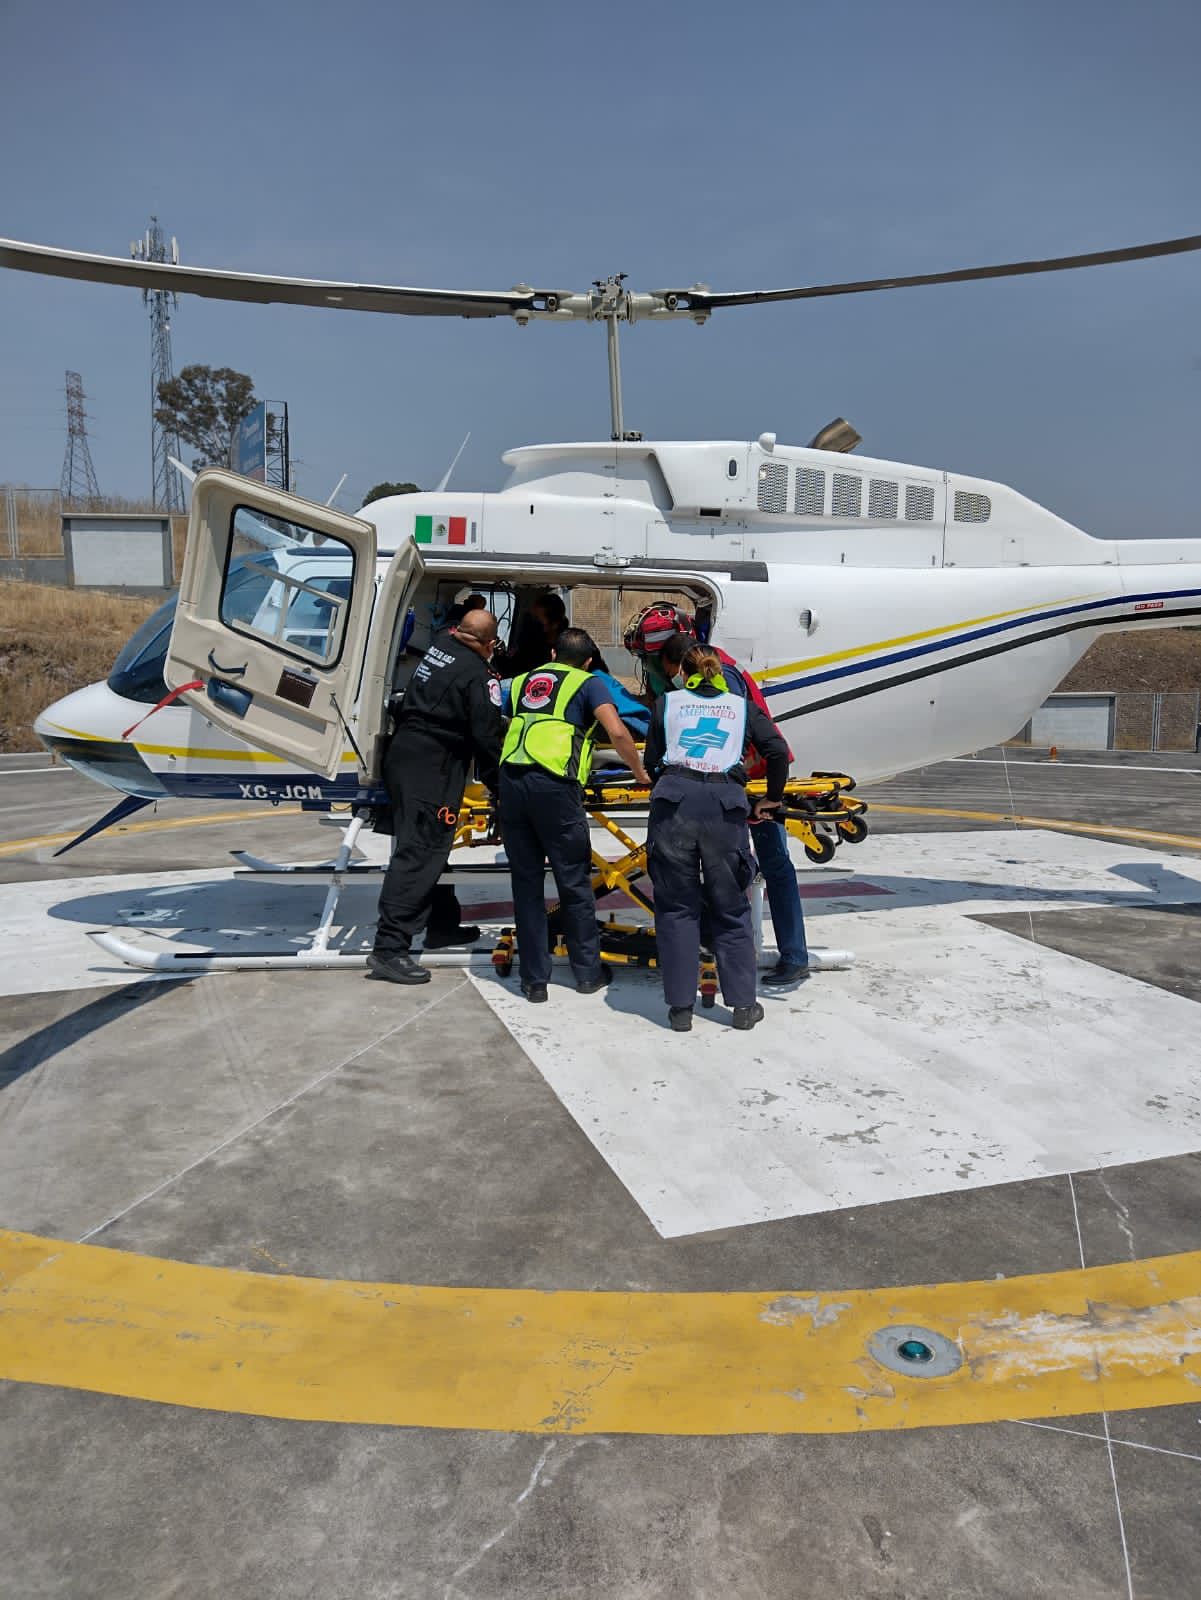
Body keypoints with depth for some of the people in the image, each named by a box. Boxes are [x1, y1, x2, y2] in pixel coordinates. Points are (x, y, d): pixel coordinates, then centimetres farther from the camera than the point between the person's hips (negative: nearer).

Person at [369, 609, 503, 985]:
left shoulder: (438, 647, 10)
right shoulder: (478, 675, -12)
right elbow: (486, 737, -11)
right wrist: (497, 784, 1)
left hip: (402, 754, 9)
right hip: (432, 769, -9)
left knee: (432, 844, 19)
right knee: (419, 852, -10)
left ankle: (441, 924, 33)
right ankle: (389, 947, -13)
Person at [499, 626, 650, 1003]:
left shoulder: (521, 682, 24)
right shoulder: (588, 684, 11)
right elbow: (617, 733, -4)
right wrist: (640, 772, 10)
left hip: (511, 782, 4)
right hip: (554, 787, -4)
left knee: (526, 883, 10)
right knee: (574, 883, 9)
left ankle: (534, 979, 14)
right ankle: (588, 972, 21)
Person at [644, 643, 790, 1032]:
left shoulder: (666, 702, 21)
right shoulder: (743, 706, 21)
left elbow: (652, 760, 20)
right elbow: (778, 751, 10)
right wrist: (773, 797, 23)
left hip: (674, 798, 0)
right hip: (726, 803, 0)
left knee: (676, 906, 8)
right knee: (730, 908, 11)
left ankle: (680, 1007, 8)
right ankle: (743, 1005, 13)